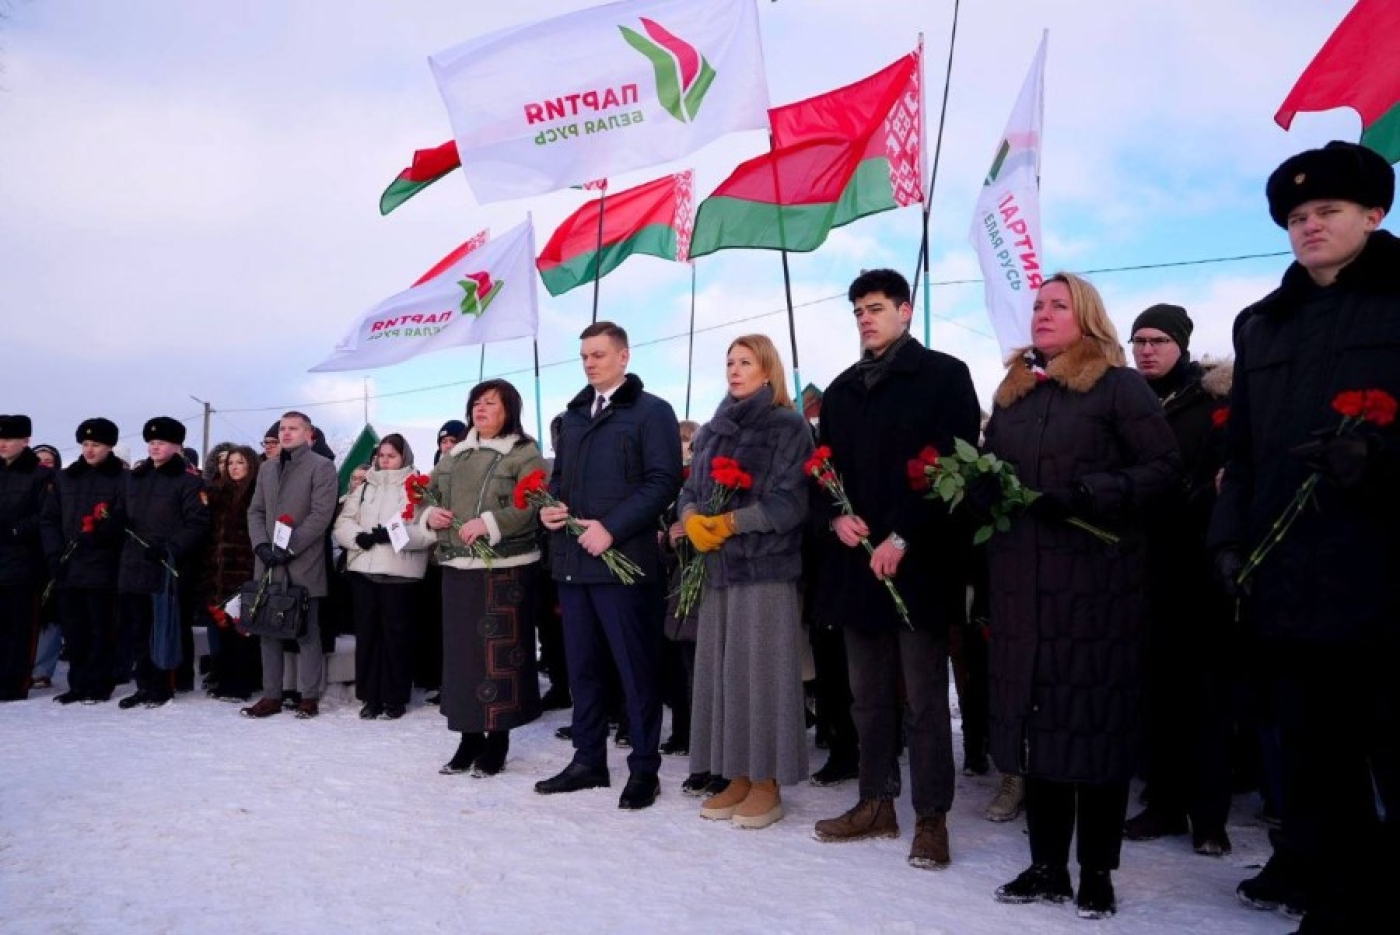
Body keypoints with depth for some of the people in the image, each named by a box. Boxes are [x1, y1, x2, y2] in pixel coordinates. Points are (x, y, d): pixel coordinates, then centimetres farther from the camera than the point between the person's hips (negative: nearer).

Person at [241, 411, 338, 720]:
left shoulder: (322, 466, -2)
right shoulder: (267, 468, 18)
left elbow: (321, 515, -10)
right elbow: (255, 511, 14)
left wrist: (289, 547, -16)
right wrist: (261, 545, -4)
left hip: (303, 565, -6)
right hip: (268, 563, 6)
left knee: (306, 632, 0)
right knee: (269, 630, 8)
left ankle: (309, 696, 7)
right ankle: (271, 695, 15)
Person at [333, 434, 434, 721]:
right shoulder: (365, 486, 16)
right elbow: (343, 523, 10)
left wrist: (393, 534, -21)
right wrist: (359, 537, -11)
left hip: (400, 572, -5)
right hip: (363, 569, 5)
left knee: (396, 634, 1)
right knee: (367, 633, 8)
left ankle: (396, 698, 11)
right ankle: (371, 696, 17)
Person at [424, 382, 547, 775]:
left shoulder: (525, 454, -4)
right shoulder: (454, 455, 16)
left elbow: (532, 506, -15)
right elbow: (428, 493, 21)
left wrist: (489, 523, -24)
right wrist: (430, 514, -1)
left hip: (505, 568, -6)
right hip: (457, 567, 6)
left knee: (500, 653, -2)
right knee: (461, 650, 10)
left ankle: (498, 740, 11)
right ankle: (469, 736, 22)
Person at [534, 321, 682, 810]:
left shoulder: (652, 411, -2)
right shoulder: (575, 414, 19)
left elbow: (664, 480, -11)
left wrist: (611, 527, -18)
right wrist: (549, 505, 3)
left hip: (623, 558, -7)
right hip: (573, 558, 7)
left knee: (636, 668, 1)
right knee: (582, 665, 13)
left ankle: (644, 768, 12)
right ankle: (588, 760, 25)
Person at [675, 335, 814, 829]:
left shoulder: (788, 426, -2)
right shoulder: (713, 430, 16)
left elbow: (788, 502, -11)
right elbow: (690, 491, 13)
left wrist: (728, 522, -13)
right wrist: (692, 520, -8)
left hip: (765, 566, -6)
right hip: (717, 566, 6)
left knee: (761, 671, -3)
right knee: (722, 671, 6)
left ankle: (767, 784, 8)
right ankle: (737, 777, 16)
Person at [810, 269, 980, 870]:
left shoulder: (944, 375, -1)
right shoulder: (842, 388, 18)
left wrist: (902, 538, -15)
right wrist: (836, 517, -2)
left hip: (919, 562, -6)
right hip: (856, 561, 6)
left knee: (923, 699, 0)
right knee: (869, 696, 12)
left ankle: (932, 817, 11)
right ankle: (876, 803, 24)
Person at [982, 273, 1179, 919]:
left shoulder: (1119, 385, 0)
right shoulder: (1011, 393, 17)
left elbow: (1163, 465, -8)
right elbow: (984, 472, 20)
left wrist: (1084, 496, -19)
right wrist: (983, 489, -3)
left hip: (1097, 576, -5)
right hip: (1021, 580, 5)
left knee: (1096, 716, 0)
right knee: (1033, 715, 6)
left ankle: (1097, 872, 13)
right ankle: (1047, 866, 17)